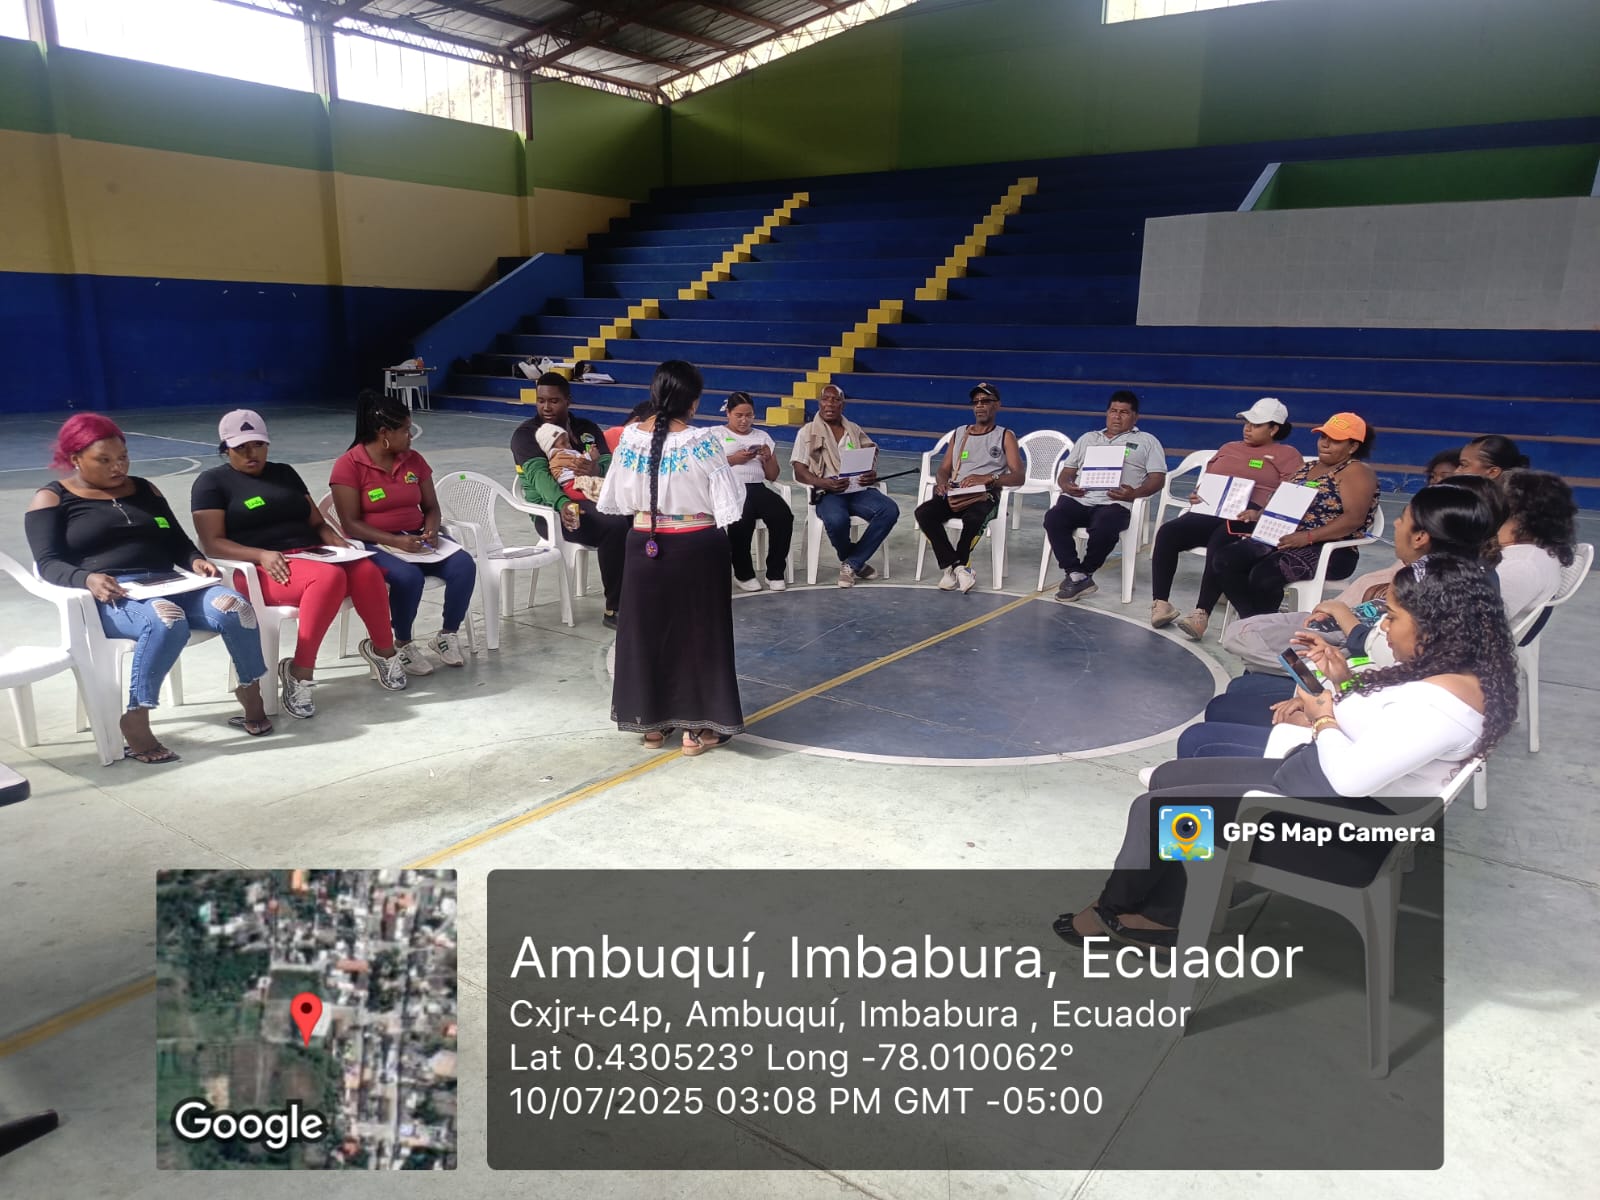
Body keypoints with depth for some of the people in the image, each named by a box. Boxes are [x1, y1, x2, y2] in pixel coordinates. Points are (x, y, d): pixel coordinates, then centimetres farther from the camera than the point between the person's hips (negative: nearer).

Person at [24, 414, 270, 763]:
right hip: (108, 597, -5)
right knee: (167, 620, -40)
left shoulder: (143, 489, 22)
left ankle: (251, 695, -9)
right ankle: (134, 720, -27)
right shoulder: (51, 499, 8)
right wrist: (87, 579, -26)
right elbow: (48, 563, -4)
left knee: (236, 607, -27)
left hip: (167, 585, 5)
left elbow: (177, 542, 19)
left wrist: (196, 561, -5)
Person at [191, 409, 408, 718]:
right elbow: (212, 543, -4)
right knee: (329, 577, -37)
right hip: (260, 569, -5)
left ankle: (383, 650, -10)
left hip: (312, 555, 5)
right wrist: (262, 555, -20)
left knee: (367, 570, -28)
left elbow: (317, 522, 21)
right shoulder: (212, 482, 7)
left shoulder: (284, 473, 22)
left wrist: (338, 543, -3)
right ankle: (299, 673, -31)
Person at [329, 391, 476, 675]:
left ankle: (446, 635, -3)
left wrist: (431, 531, -11)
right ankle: (404, 644, -10)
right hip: (373, 544, -5)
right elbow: (351, 524, -13)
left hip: (416, 539, 5)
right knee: (408, 576, -36)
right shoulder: (348, 465, -8)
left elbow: (431, 506, 12)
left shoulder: (414, 460, 7)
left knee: (464, 565, -22)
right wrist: (395, 541, -24)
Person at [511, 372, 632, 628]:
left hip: (593, 498, 5)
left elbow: (611, 465, 4)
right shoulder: (527, 433, 4)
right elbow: (539, 474, -15)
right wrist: (562, 504, -36)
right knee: (614, 526, -33)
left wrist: (597, 470, -23)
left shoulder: (588, 428, 18)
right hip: (553, 508, -5)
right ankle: (614, 610, -24)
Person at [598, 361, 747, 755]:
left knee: (645, 629, 15)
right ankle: (696, 729, 15)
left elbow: (615, 500, 3)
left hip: (644, 544, 4)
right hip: (695, 548, -4)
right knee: (697, 631, 8)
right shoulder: (701, 442, -17)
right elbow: (728, 501, -15)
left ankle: (651, 722, 24)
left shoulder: (631, 437, -5)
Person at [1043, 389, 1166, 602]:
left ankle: (1082, 574, -12)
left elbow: (1157, 478, 8)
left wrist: (1134, 493, -13)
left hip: (1115, 503, -3)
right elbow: (1066, 472, 25)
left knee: (1103, 529, -37)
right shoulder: (1088, 438, 29)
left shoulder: (1147, 441, 19)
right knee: (1053, 519, -30)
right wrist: (1066, 485, -1)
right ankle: (1077, 576, -24)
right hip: (1078, 499, 3)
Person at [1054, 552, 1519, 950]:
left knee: (1157, 808, -6)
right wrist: (1329, 712, -2)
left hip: (1346, 835, -11)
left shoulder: (1443, 701, -27)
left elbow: (1351, 776, -28)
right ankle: (1161, 913, 18)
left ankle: (1114, 908, 21)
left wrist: (1324, 721, -9)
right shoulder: (1452, 670, 4)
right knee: (1167, 777, 9)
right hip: (1314, 784, 11)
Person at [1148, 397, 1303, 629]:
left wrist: (1260, 514, -19)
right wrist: (1197, 496, 5)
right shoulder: (1229, 449, 31)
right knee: (1167, 532, -25)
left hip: (1248, 521, -5)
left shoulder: (1287, 455, 13)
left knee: (1220, 541, -39)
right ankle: (1160, 602, -26)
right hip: (1210, 513, 5)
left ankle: (1202, 612, -38)